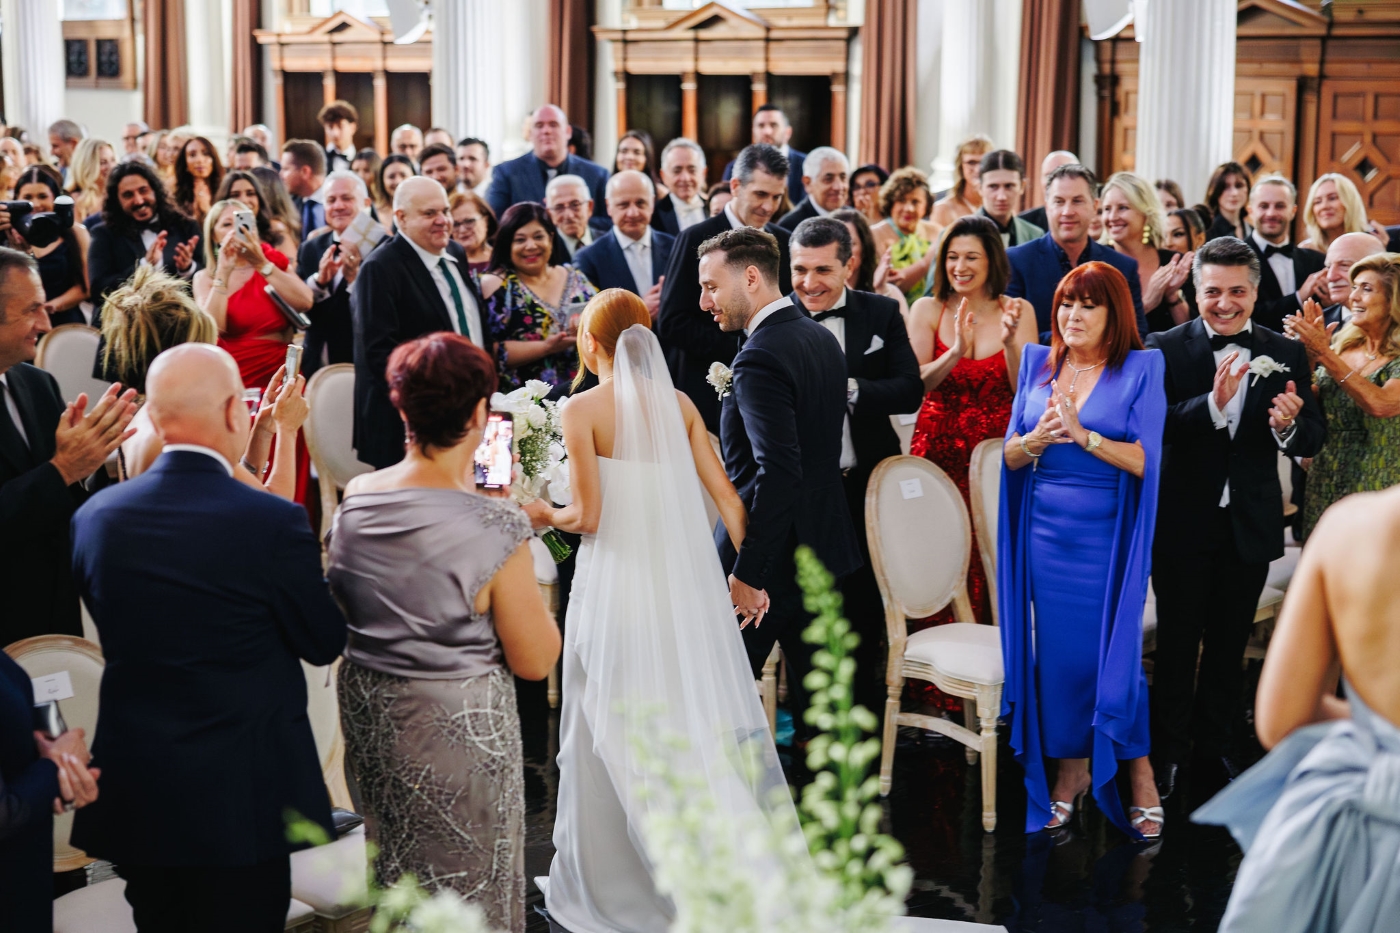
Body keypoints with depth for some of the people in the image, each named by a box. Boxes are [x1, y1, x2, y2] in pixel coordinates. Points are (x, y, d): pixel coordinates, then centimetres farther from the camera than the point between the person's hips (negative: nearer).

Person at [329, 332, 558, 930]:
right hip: (458, 725, -6)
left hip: (367, 715, 6)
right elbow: (536, 660, -17)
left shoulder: (353, 502, -7)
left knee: (397, 870, 26)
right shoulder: (492, 527, -25)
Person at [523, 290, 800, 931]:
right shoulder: (680, 404, 7)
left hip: (618, 586, -4)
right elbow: (727, 499, 4)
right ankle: (738, 871, 13)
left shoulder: (584, 409, -7)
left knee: (616, 734, 6)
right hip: (685, 581, 5)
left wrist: (546, 515, 8)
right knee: (696, 726, 12)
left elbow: (588, 515, -11)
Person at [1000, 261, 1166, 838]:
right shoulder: (1037, 363, 9)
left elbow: (1144, 460, -11)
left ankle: (1140, 781, 12)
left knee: (1113, 653, -1)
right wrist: (1035, 440, -13)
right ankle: (1070, 771, 20)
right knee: (1057, 651, 7)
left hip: (1106, 532, -3)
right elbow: (1009, 454, 7)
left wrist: (1081, 434, -21)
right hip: (1045, 529, 4)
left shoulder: (1140, 369, -2)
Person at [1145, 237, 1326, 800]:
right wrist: (1212, 405, -35)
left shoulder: (1285, 354, 0)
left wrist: (1290, 426, -28)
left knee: (1230, 645, 16)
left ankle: (1212, 748, 31)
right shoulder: (1166, 349, -9)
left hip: (1251, 524, 3)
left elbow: (1314, 438, -5)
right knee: (1177, 643, 8)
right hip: (1184, 520, -3)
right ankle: (1168, 750, 23)